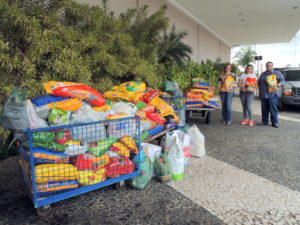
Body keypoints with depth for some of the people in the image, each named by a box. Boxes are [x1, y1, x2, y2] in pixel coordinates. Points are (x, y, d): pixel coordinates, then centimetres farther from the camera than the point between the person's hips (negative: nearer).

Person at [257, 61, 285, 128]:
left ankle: (275, 122, -5)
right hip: (264, 94, 4)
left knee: (273, 108, -10)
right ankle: (264, 121, 13)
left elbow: (282, 80, 4)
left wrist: (278, 84, -17)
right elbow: (259, 82, 25)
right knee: (264, 108, 4)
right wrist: (260, 90, 10)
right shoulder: (263, 74, 21)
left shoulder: (277, 73, 11)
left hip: (273, 93, -4)